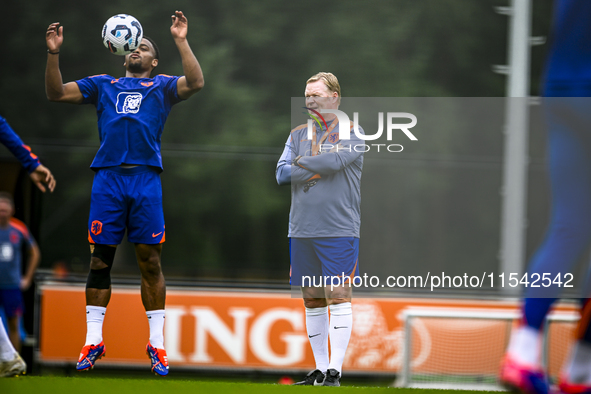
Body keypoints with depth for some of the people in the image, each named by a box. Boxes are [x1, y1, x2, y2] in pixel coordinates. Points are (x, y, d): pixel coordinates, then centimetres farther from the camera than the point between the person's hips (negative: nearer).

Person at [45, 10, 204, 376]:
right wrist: (54, 54, 4)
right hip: (108, 177, 2)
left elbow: (196, 83, -2)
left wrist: (181, 41, -9)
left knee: (150, 261, -2)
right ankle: (93, 342, 5)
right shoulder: (104, 85, 22)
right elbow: (57, 93, 17)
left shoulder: (162, 86, 16)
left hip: (146, 178, -1)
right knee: (100, 260, 0)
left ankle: (157, 344, 2)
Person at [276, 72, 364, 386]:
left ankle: (334, 370, -11)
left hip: (339, 230, -5)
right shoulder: (298, 134, 15)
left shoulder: (351, 132, 1)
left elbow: (335, 160, -17)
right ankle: (319, 369, 13)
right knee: (312, 301, 7)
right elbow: (281, 174, 4)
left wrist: (302, 163, -2)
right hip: (301, 231, 5)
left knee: (338, 297, -10)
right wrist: (320, 169, -8)